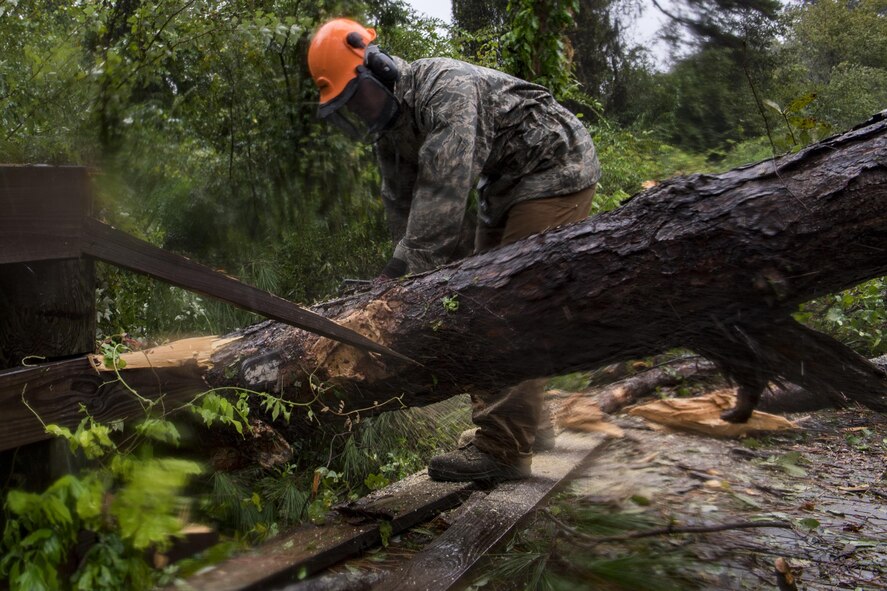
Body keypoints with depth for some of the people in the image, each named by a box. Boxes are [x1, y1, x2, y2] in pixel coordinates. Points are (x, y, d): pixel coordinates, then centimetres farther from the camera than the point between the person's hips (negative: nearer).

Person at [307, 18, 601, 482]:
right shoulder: (387, 129, 2)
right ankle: (522, 422, 17)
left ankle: (502, 449, -17)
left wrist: (411, 277, -37)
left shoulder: (444, 87, -27)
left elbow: (443, 193, -36)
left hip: (555, 171, -10)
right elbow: (404, 212, 2)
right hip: (504, 187, 10)